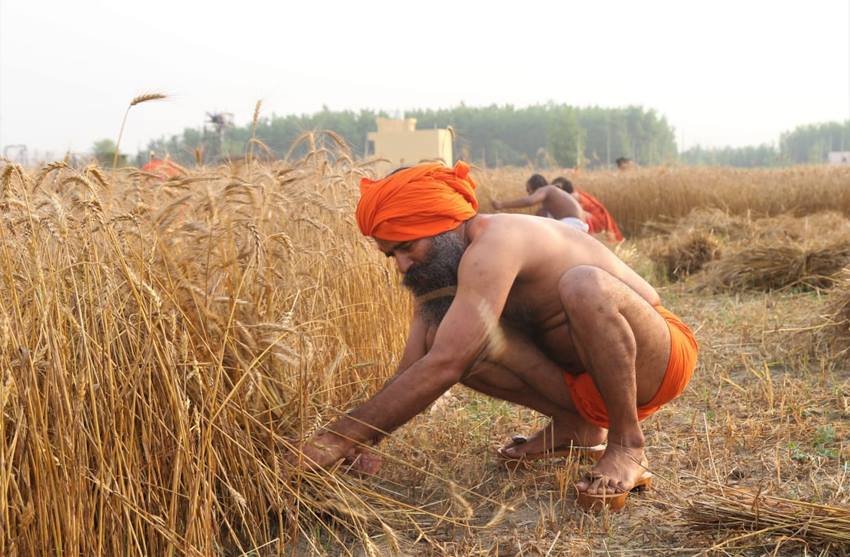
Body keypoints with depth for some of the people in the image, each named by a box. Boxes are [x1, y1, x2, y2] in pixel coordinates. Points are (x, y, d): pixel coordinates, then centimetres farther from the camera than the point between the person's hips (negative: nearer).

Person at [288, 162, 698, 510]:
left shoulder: (495, 243, -28)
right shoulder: (434, 271, 0)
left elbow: (442, 369, -35)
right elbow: (410, 377, -5)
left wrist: (339, 437, -33)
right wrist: (360, 438, -23)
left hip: (656, 359, -7)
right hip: (584, 382, 7)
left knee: (584, 285, -39)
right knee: (445, 338, -14)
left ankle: (627, 445, -18)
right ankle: (575, 423, 2)